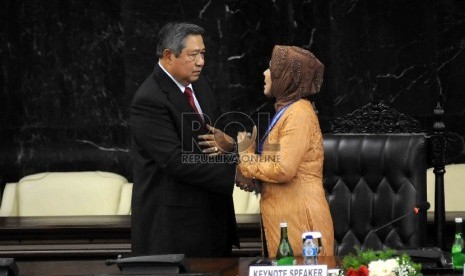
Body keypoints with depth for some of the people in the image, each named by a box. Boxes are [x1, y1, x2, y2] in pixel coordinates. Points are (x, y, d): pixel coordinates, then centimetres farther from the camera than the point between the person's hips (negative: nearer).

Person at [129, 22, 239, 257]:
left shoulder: (198, 86, 12)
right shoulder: (149, 100, -16)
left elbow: (215, 135, 19)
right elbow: (176, 160, -22)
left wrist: (227, 144, -7)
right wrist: (234, 173, -23)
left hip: (210, 217, 8)